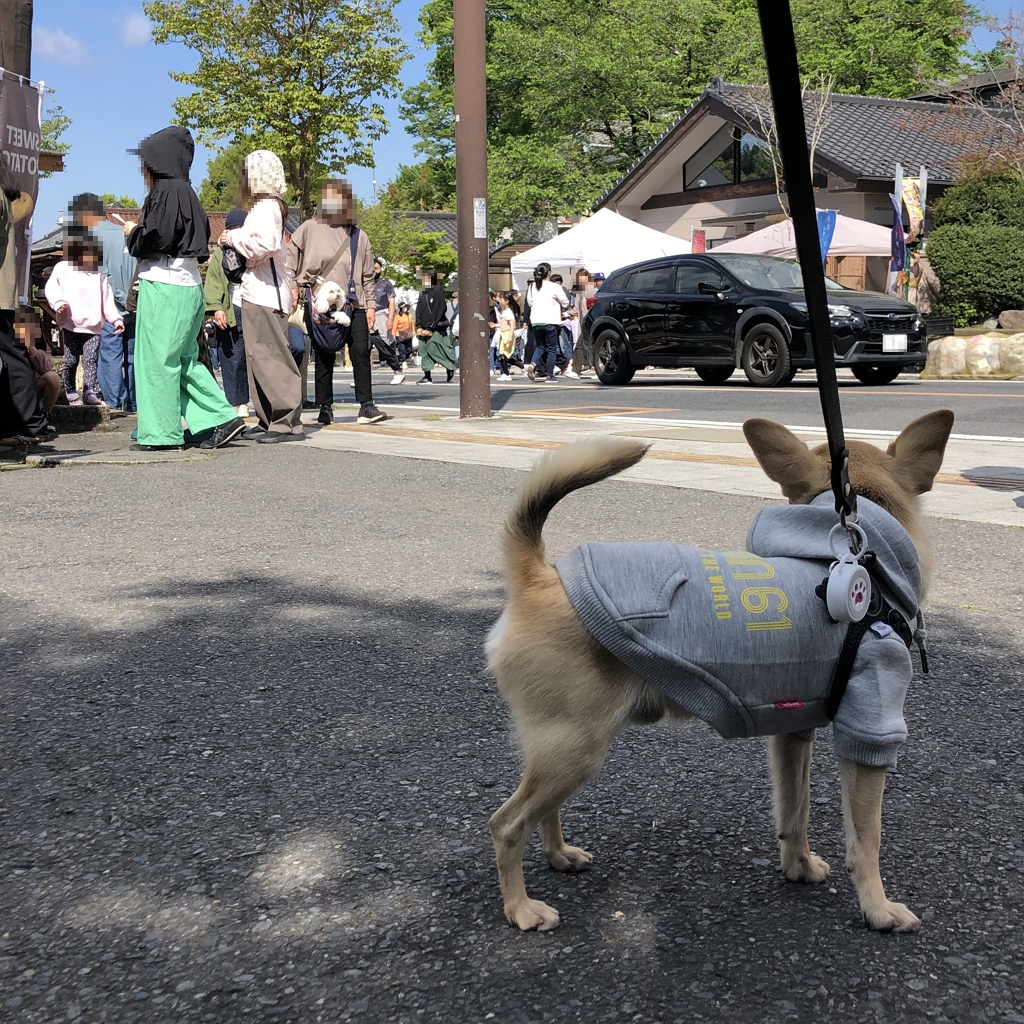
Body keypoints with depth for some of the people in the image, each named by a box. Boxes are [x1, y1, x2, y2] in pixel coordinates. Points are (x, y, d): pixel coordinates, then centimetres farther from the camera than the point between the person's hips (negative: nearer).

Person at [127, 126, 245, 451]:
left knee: (158, 360, -3)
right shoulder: (186, 192, 16)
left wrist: (133, 232, 2)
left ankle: (161, 433, 2)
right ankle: (221, 419, 9)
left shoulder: (166, 192, -11)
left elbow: (157, 238, -19)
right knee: (184, 360, 13)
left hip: (163, 286, -9)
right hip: (187, 285, 9)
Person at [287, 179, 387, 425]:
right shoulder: (309, 228, 4)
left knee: (361, 353, -7)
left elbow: (367, 275, 13)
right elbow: (290, 256, 8)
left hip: (353, 305, 2)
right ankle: (325, 408, 11)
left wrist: (370, 305, 8)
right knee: (324, 359, 3)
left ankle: (366, 406, -4)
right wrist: (292, 285, -2)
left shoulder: (358, 236, 11)